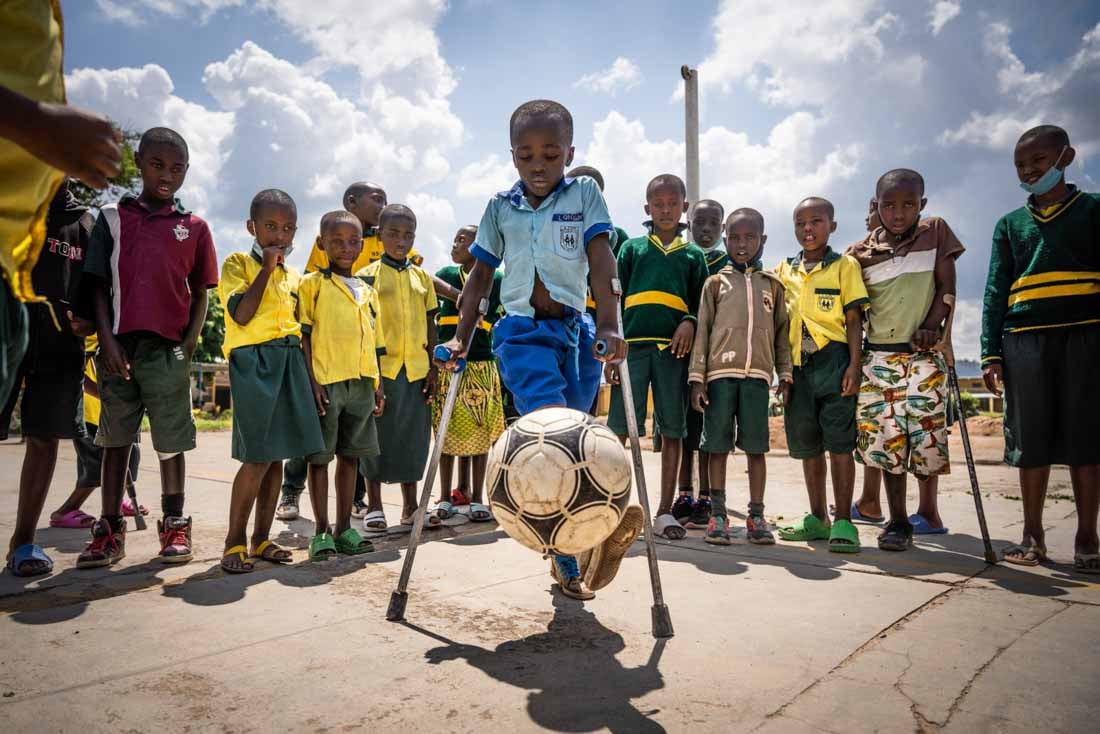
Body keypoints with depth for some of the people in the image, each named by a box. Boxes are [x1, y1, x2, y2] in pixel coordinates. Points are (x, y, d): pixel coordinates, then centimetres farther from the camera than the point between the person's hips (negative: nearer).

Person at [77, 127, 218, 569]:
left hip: (168, 348, -1)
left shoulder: (194, 227, 9)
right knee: (116, 438, 8)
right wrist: (107, 341, -7)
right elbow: (99, 286, 4)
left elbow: (200, 294, 9)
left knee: (170, 440, 3)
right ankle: (110, 530, 15)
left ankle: (174, 525, 14)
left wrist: (190, 343, -4)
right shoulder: (113, 218, 9)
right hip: (119, 346, 1)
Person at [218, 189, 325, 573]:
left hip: (290, 363, 6)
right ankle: (235, 541, 5)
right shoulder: (238, 263, 1)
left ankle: (261, 538, 17)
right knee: (258, 457, -10)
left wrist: (310, 377, 13)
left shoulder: (294, 277, 18)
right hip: (253, 360, -6)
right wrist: (267, 268, -11)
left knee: (276, 456, 7)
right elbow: (241, 315, -13)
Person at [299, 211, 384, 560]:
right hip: (326, 382, -5)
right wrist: (311, 381, -12)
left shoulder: (368, 292, 17)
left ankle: (344, 528, 19)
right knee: (320, 456, 2)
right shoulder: (313, 284, 2)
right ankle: (321, 532, 11)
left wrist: (378, 387, 13)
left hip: (361, 383, 5)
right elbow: (303, 336, -4)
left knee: (350, 455, 9)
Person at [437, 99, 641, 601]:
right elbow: (481, 275, 15)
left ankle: (566, 558, 18)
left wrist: (608, 324, -19)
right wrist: (461, 337, 8)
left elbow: (600, 258, -6)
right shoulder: (500, 207, 11)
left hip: (576, 330, 0)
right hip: (521, 331, 0)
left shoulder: (584, 194, 6)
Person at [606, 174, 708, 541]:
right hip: (634, 345, -1)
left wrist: (690, 323, -9)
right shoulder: (631, 248, 13)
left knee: (673, 430, 3)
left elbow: (702, 303, 14)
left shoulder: (693, 254, 16)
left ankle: (665, 512, 13)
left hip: (674, 349, 1)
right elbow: (615, 301, 9)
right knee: (619, 427, -4)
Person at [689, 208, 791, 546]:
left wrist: (785, 373, 5)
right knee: (718, 446, 2)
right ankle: (718, 515, 11)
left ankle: (756, 516, 14)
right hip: (720, 372, -1)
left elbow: (782, 331, 14)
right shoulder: (716, 282, 10)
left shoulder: (772, 284, 14)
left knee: (756, 446, 3)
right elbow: (702, 330, 5)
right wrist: (697, 378, -2)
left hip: (758, 374, 1)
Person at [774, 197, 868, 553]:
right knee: (806, 444, 10)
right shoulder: (785, 270, 13)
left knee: (839, 441, -3)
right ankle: (818, 518, 23)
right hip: (797, 365, 4)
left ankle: (843, 522, 4)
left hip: (833, 360, -4)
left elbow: (853, 320, -1)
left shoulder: (844, 265, 4)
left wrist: (854, 365, -11)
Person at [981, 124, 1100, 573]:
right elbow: (996, 293, 11)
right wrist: (990, 353, 3)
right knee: (1031, 439, 3)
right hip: (1025, 338, 2)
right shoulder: (1010, 224, 15)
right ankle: (1032, 535, 12)